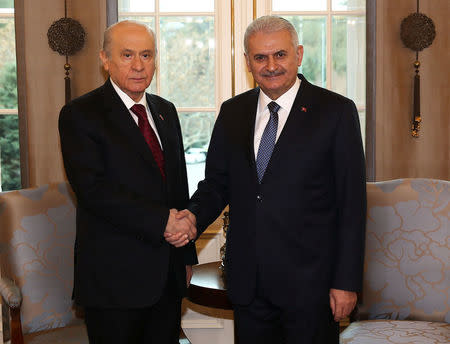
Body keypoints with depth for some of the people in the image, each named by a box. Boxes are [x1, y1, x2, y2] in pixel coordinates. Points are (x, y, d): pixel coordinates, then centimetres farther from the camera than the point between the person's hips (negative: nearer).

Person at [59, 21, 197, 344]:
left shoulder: (166, 111, 12)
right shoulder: (79, 115, -8)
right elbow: (92, 188, -20)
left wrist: (187, 255, 15)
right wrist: (162, 219, -22)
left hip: (168, 274, 6)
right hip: (114, 279, -6)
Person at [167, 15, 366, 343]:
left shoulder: (336, 111, -6)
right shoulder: (232, 112, 8)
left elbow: (352, 203, -7)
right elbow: (216, 182, 12)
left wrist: (346, 282, -10)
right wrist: (194, 216, -10)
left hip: (310, 282, -3)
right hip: (247, 280, 4)